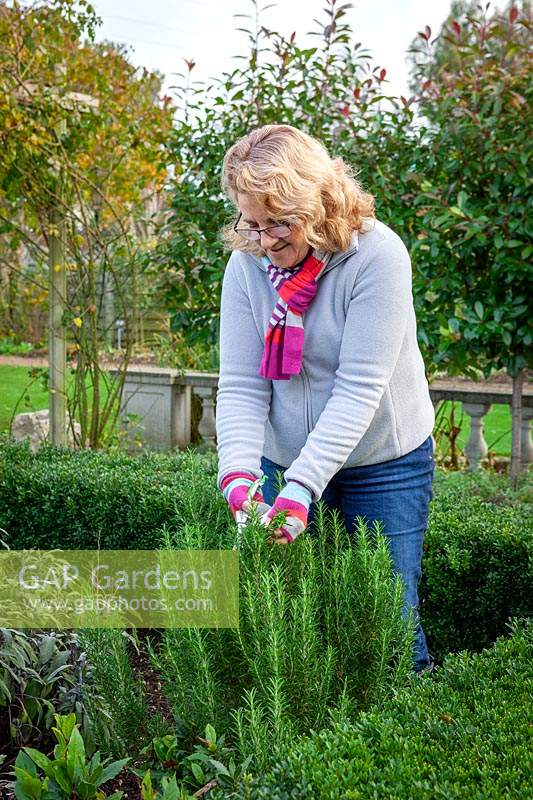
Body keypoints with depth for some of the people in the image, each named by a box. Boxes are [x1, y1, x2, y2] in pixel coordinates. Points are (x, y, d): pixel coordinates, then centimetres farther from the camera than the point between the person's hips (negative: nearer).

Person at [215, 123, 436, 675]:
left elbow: (359, 387, -24)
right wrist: (238, 472, -27)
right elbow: (240, 385, -10)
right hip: (286, 459, 4)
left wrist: (302, 486, -31)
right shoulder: (246, 265, -7)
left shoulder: (377, 254, -20)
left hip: (385, 461, -3)